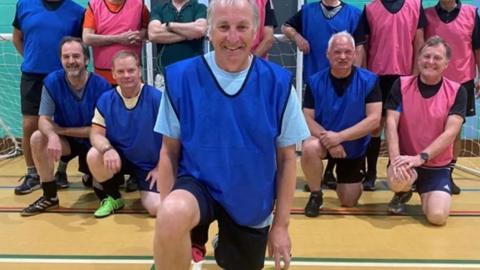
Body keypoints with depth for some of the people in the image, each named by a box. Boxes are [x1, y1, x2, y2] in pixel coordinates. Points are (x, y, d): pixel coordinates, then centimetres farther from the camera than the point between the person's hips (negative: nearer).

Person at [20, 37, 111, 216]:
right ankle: (50, 196, -10)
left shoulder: (101, 85, -21)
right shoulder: (52, 81, -14)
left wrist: (63, 130, -18)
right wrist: (53, 136, -40)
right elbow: (44, 120, -17)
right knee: (38, 138, -26)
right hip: (66, 140, 2)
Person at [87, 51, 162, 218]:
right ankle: (114, 198, 0)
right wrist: (107, 149, -30)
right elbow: (96, 134, -7)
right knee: (94, 156, -28)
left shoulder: (157, 98, -16)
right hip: (120, 158, 3)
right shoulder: (105, 100, -6)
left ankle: (143, 187, 19)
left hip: (150, 164, -3)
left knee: (156, 208, -20)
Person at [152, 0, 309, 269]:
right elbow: (169, 152, -4)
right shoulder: (181, 77, -12)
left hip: (251, 204, 2)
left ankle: (226, 247, 50)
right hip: (198, 185, -2)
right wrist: (168, 217, -11)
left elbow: (287, 158, -3)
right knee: (172, 216, -34)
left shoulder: (278, 83, -11)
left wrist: (281, 225, -1)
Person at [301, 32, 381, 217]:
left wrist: (339, 136, -27)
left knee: (349, 203, 4)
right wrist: (327, 137, -30)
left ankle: (347, 180, 43)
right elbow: (307, 118, -12)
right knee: (309, 148, -36)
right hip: (324, 139, 0)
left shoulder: (368, 80, -14)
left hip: (354, 146, 0)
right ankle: (315, 195, -9)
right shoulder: (315, 81, -11)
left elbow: (374, 120, -19)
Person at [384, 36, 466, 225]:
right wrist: (396, 159, -25)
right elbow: (391, 123, -10)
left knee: (438, 216, -19)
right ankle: (403, 193, 6)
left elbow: (450, 133, -14)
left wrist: (420, 158, -26)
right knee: (397, 180, -35)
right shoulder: (401, 85, -3)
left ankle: (425, 194, 20)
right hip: (405, 159, 0)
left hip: (438, 166, 1)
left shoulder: (457, 92, -5)